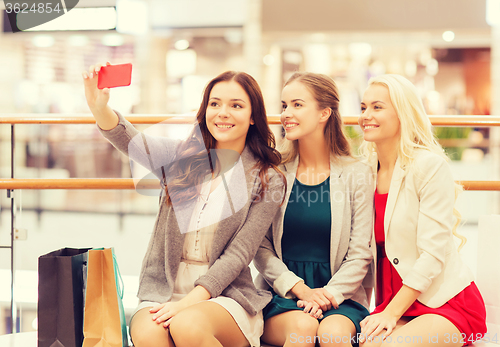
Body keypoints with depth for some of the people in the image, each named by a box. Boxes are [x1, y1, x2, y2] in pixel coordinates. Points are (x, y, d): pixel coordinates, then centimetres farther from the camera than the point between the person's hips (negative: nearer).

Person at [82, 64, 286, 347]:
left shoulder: (268, 180, 2)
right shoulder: (181, 158, 9)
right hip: (163, 291, 1)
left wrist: (191, 300, -17)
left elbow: (238, 255, -5)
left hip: (225, 294, -1)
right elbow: (129, 140, -11)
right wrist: (99, 108, -33)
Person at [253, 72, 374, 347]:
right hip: (280, 296, 1)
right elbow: (260, 247, 1)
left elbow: (360, 254, 1)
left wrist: (329, 294, -14)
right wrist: (299, 288, -12)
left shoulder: (355, 174, 2)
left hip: (338, 292, -1)